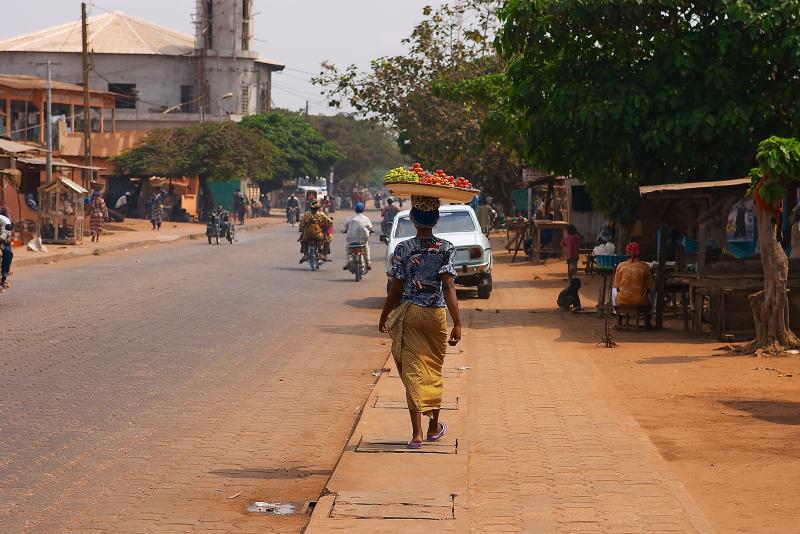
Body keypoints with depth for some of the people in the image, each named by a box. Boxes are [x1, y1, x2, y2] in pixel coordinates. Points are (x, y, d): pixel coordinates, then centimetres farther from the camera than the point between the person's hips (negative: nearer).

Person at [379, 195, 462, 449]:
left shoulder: (403, 249, -6)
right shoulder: (446, 249, -7)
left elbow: (396, 290, -3)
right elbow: (449, 287, -15)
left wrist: (384, 316, 11)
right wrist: (457, 323, -16)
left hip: (409, 313, -1)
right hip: (436, 314, 1)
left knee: (413, 371, 1)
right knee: (434, 369, 18)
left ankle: (417, 432, -7)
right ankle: (434, 426, 32)